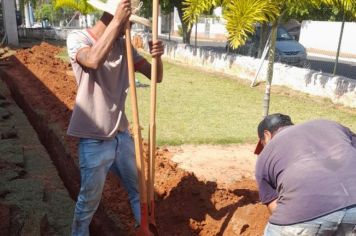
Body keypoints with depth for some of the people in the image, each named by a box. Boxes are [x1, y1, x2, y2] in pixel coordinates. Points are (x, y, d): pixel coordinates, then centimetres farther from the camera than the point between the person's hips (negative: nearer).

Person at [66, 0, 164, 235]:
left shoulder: (124, 45, 2)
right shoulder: (78, 38, -12)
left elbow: (156, 76, 0)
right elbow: (94, 60, -36)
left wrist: (157, 56, -21)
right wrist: (116, 20, -34)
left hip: (122, 134, 5)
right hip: (94, 140, -5)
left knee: (140, 189, 20)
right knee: (89, 200, 11)